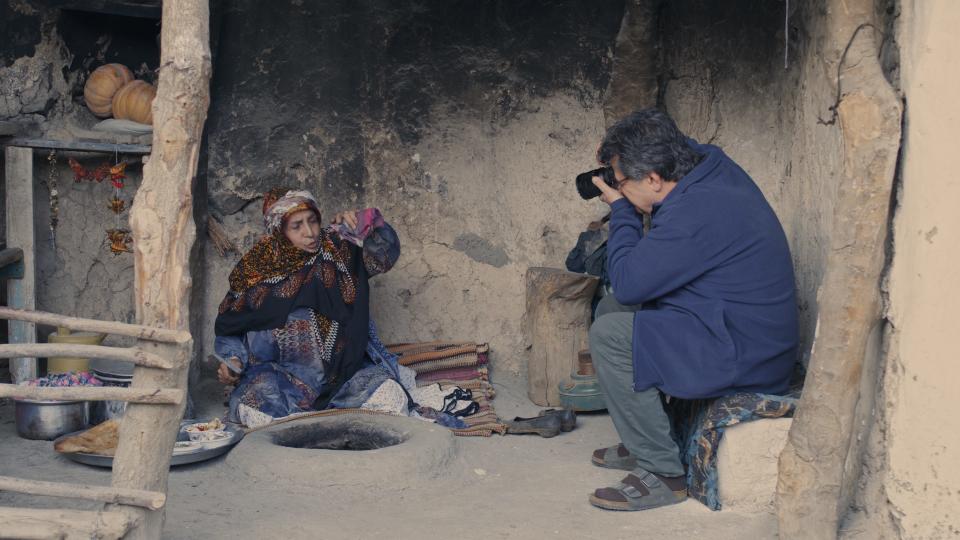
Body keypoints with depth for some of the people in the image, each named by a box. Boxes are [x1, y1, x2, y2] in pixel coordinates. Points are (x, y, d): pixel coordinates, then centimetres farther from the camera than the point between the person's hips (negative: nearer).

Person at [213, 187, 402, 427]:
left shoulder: (336, 249, 4)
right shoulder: (256, 269, 2)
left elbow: (385, 256, 0)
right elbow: (229, 328, 11)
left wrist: (368, 224, -15)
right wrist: (232, 359, -6)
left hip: (341, 368, 1)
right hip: (280, 373, -1)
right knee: (258, 405, -32)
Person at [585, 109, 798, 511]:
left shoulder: (692, 213, -28)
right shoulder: (713, 163, 1)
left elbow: (627, 282, -20)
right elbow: (683, 146, 28)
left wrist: (620, 208, -6)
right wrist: (619, 154, 11)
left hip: (744, 356, -10)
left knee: (608, 334, -17)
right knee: (610, 308, 13)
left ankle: (662, 474, -7)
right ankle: (644, 443, 20)